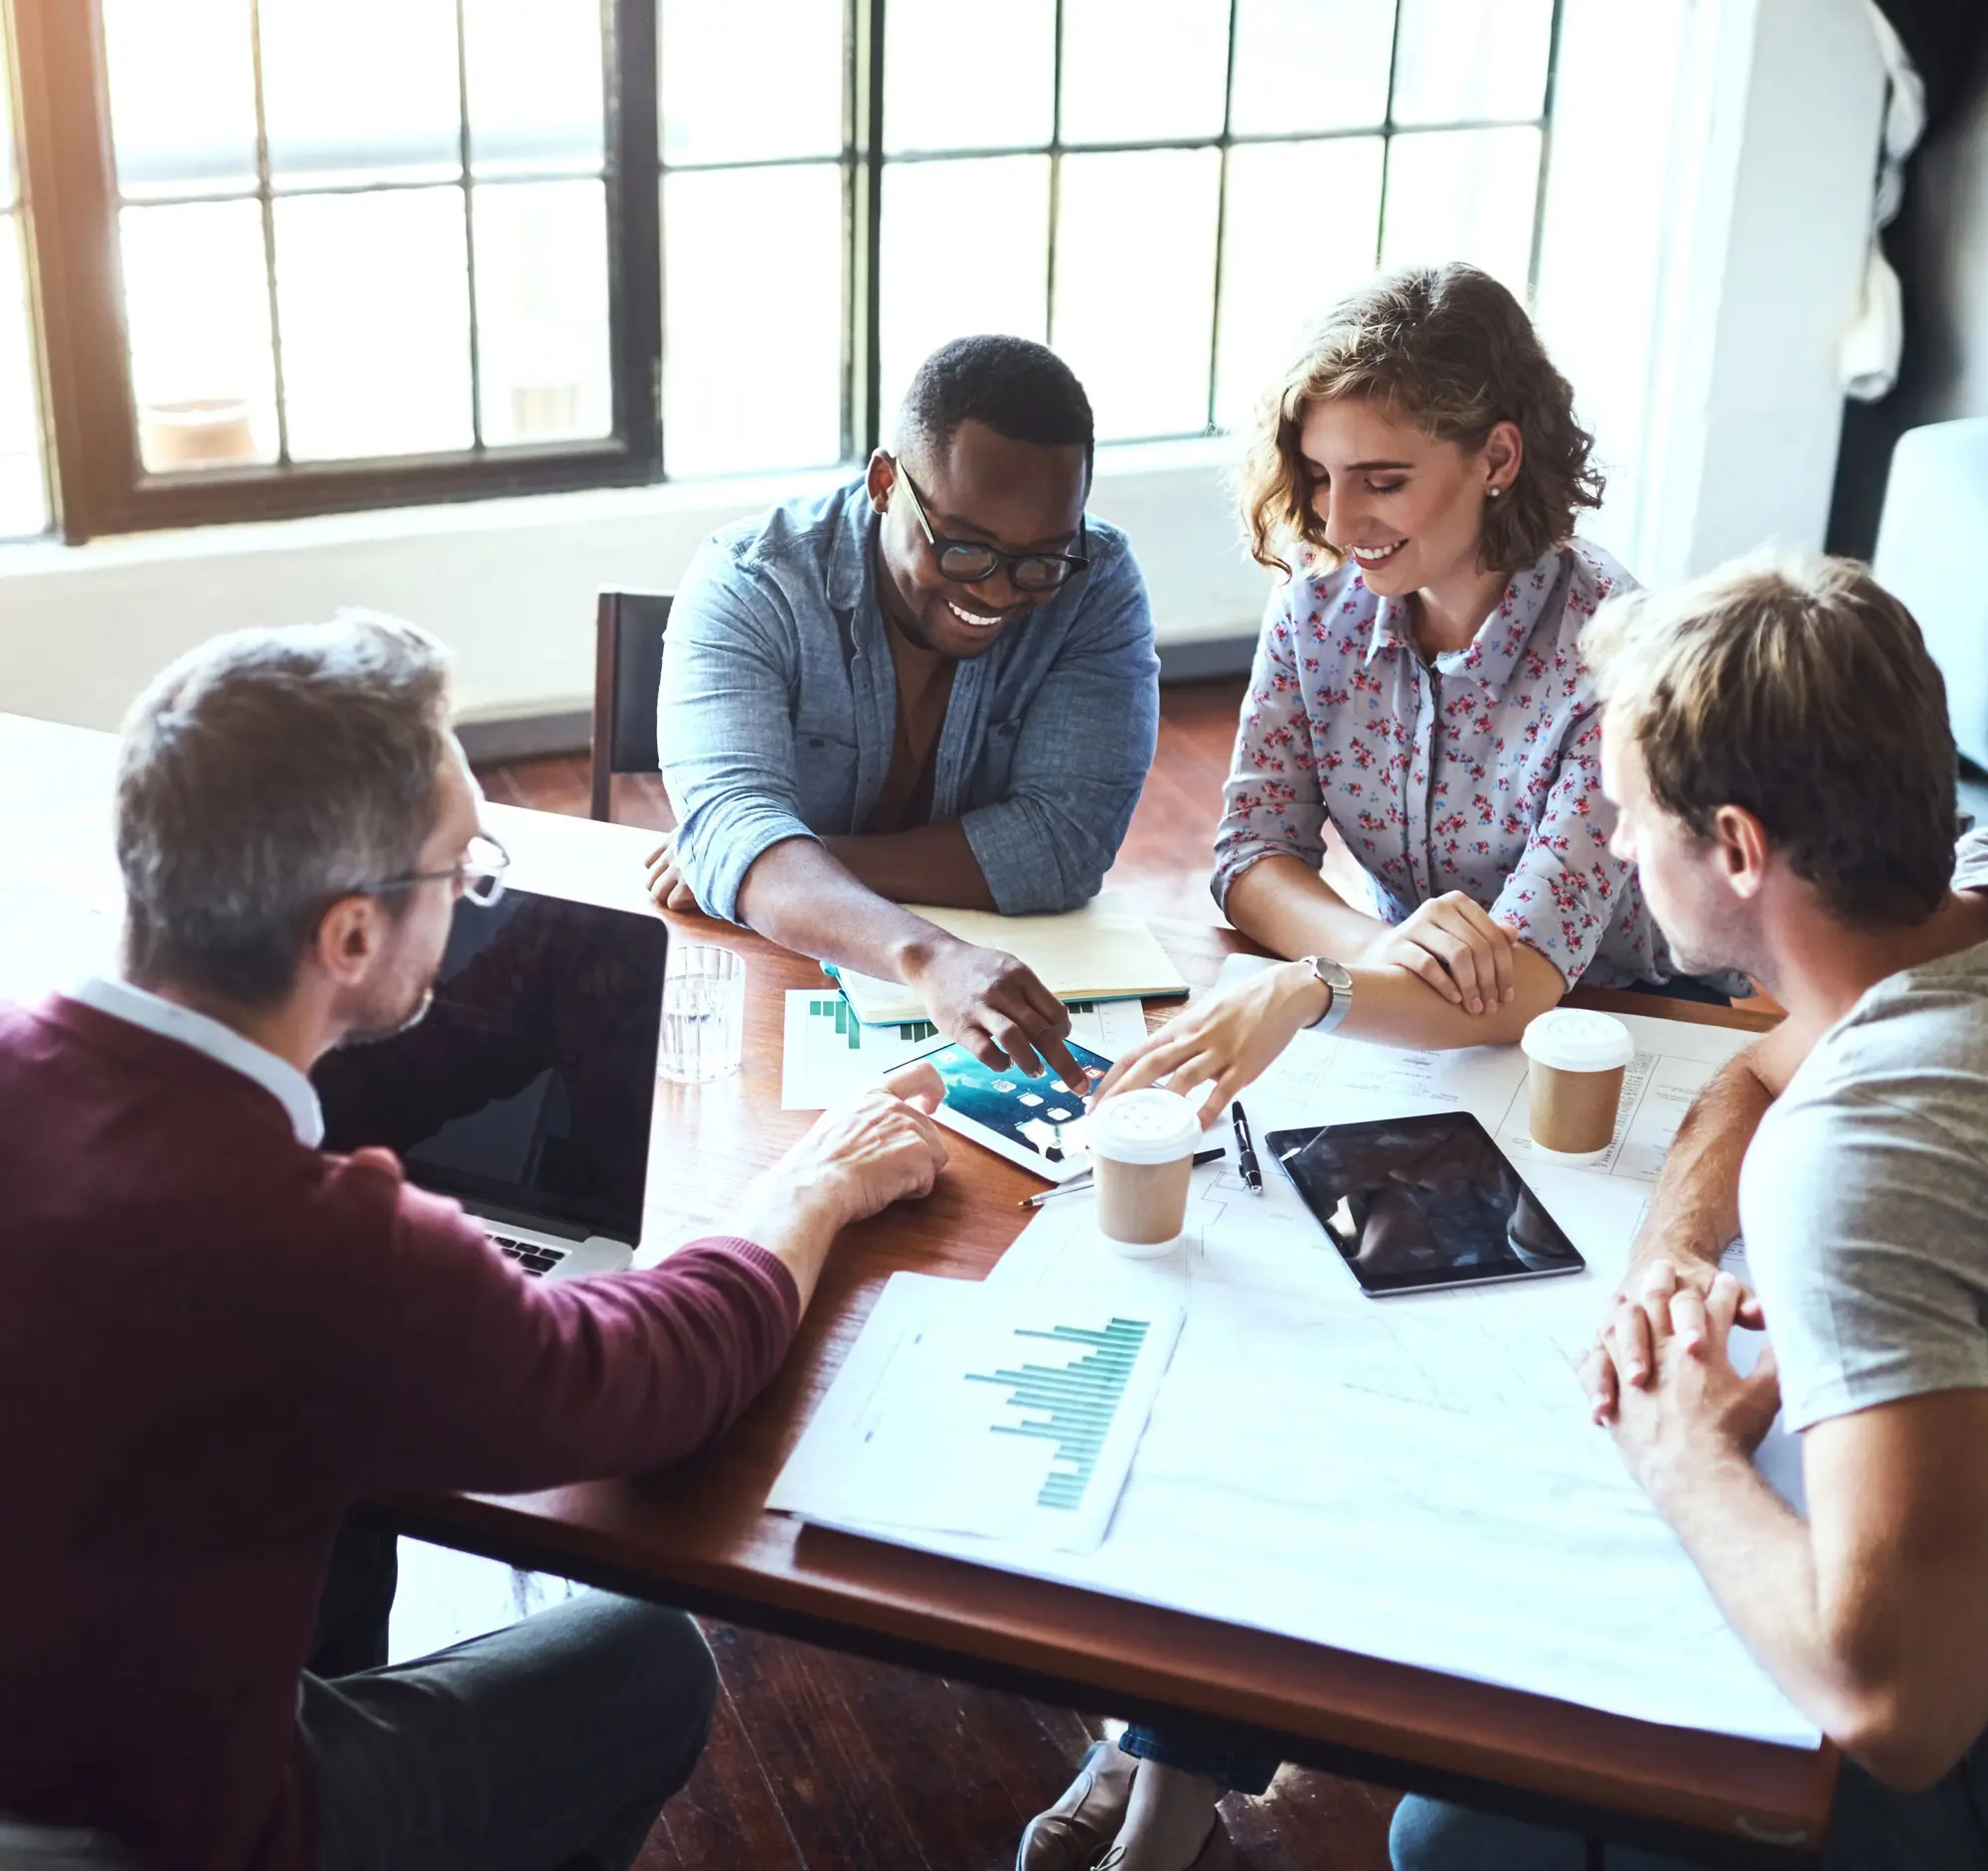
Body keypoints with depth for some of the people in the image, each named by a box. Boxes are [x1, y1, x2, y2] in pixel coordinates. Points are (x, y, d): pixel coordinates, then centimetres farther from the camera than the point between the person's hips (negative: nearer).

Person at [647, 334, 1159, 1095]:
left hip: (1019, 993, 0)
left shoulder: (1098, 584, -7)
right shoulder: (745, 587, -13)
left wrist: (809, 861, -21)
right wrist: (927, 957, -47)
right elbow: (731, 827, -29)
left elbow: (1065, 843, -16)